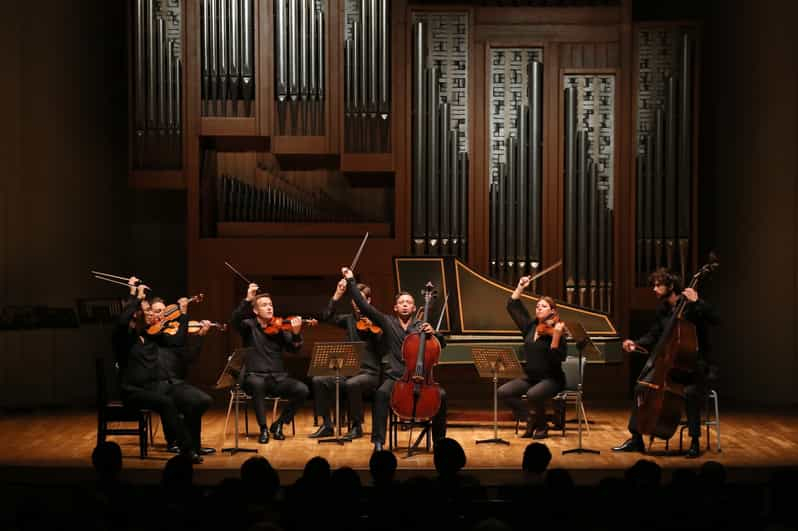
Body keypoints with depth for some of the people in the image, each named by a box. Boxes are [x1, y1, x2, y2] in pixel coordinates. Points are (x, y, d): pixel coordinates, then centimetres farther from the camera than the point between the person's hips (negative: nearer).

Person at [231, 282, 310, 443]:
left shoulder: (279, 328, 8)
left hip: (278, 378, 3)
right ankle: (263, 428, -22)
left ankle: (278, 424, 0)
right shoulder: (249, 326, 4)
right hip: (255, 376, -3)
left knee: (302, 390, -21)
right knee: (257, 384, -37)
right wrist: (247, 300, -29)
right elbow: (234, 321, -17)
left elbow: (294, 349, -4)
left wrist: (296, 334, -25)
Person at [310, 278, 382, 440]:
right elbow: (326, 316, 1)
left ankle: (357, 426, -17)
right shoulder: (349, 319, 12)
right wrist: (337, 296, -5)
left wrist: (374, 327, -24)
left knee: (352, 383, -36)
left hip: (369, 373, -5)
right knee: (319, 380, -16)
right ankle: (327, 425, -5)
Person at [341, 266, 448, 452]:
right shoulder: (387, 322, 9)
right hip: (394, 376, -1)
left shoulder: (421, 326, 12)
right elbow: (364, 306, 2)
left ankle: (439, 440, -6)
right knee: (381, 393, -33)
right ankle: (378, 441, -29)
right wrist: (351, 281, -3)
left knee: (441, 395, -23)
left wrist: (433, 333, -17)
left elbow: (442, 345, 4)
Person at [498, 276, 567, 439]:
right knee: (503, 392, -15)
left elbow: (558, 359, -21)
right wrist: (520, 287, 3)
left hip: (551, 379, -6)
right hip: (530, 377, 6)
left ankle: (541, 426, -7)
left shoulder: (557, 331, -10)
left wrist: (556, 336, -31)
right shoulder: (530, 326, 6)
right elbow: (512, 307, 12)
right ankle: (531, 418, -1)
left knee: (533, 394, -35)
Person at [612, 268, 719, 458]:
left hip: (695, 364, -6)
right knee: (641, 387, -6)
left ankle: (695, 442, -19)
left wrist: (696, 302, -32)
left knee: (691, 392, -34)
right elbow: (653, 336, 14)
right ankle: (636, 439, 4)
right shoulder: (662, 310, 9)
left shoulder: (692, 305, -10)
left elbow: (714, 319, -25)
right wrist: (636, 344, -3)